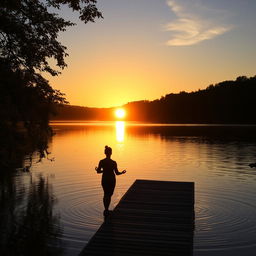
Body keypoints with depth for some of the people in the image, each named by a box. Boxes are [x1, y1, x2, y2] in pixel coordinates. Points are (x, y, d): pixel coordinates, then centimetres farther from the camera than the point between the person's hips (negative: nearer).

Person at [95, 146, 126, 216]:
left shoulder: (101, 162, -10)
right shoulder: (113, 162, -16)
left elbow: (98, 171, -4)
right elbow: (117, 173, -11)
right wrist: (122, 172, 8)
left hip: (104, 180, 3)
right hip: (111, 180, -2)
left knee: (105, 194, 20)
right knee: (109, 195, 11)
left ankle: (106, 209, 27)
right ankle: (106, 209, 2)